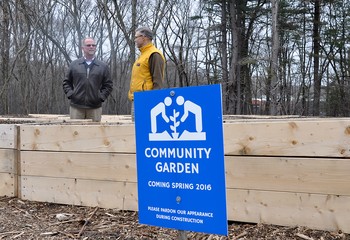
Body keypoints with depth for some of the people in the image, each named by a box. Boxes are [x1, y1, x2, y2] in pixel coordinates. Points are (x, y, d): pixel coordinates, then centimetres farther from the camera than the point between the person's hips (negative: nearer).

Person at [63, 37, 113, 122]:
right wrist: (70, 94, 0)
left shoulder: (103, 66, 8)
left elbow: (108, 85, 9)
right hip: (76, 106, 0)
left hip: (95, 108, 0)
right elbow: (66, 82, 14)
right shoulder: (74, 64, 10)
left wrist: (101, 96, -2)